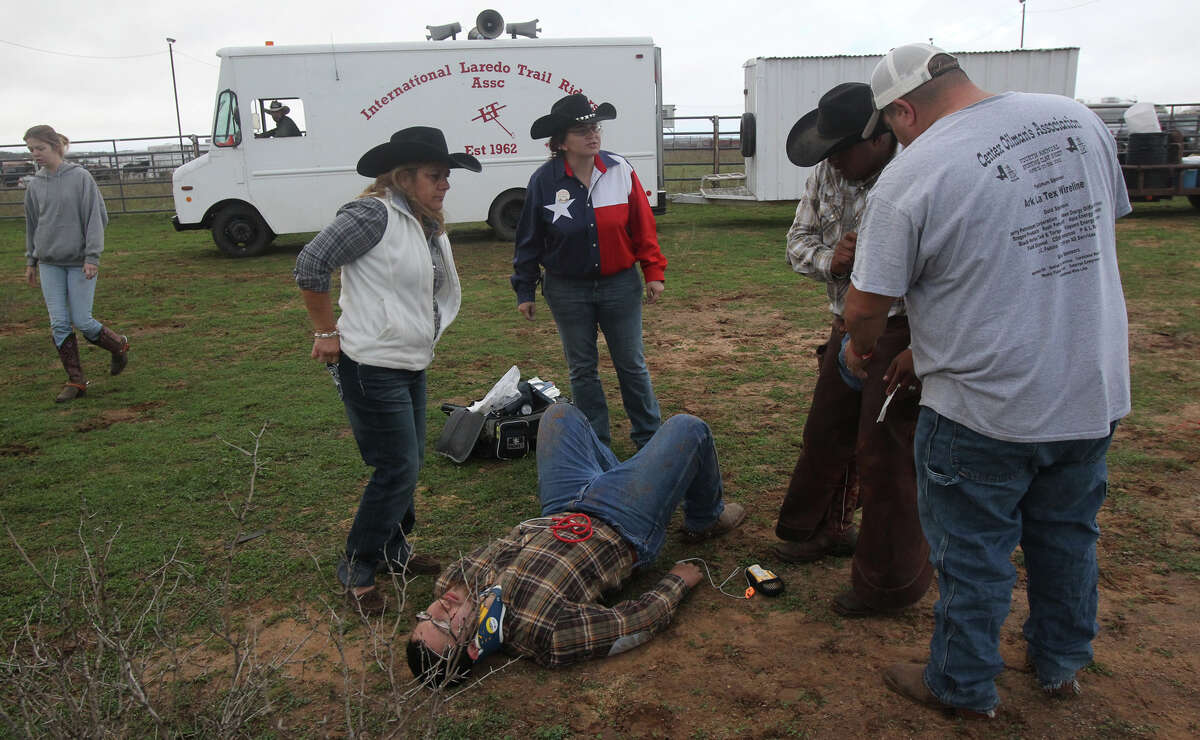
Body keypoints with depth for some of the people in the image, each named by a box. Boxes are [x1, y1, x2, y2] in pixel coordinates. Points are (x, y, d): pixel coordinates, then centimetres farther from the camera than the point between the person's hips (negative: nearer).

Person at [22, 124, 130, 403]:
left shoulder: (80, 177, -6)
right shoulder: (34, 184, 6)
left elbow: (96, 217, -7)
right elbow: (32, 224, 16)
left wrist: (92, 256, -12)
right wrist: (31, 260, 16)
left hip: (79, 262, -4)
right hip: (49, 262, 4)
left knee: (82, 321, -5)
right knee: (59, 324, 1)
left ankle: (119, 346, 24)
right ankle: (75, 380, 10)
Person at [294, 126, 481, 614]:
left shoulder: (429, 226, 11)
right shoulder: (375, 215, -17)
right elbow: (310, 266, -18)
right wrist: (327, 333, -12)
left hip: (412, 365, 9)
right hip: (372, 368, -9)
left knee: (409, 462, 17)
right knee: (398, 468, -5)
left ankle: (393, 551, 36)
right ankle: (357, 569, 14)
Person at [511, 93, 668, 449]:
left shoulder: (620, 170, -6)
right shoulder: (544, 180, -8)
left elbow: (642, 225, 1)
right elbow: (529, 240, 0)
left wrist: (653, 272, 0)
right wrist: (524, 290, 2)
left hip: (621, 286, 0)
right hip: (568, 290, 0)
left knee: (631, 365, 9)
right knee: (582, 370, 10)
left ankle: (649, 438, 25)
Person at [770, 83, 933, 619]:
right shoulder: (826, 173, 3)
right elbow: (799, 238, 12)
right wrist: (828, 258, -11)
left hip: (904, 334, -8)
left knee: (885, 454, 0)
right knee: (826, 434, 19)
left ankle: (891, 583, 19)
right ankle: (824, 528, 46)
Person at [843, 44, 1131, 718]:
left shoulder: (910, 177, -17)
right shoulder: (1078, 119, 2)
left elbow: (868, 306, -15)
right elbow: (1108, 220, 15)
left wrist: (861, 351, 7)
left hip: (984, 409, -6)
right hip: (1097, 393, 7)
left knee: (973, 553, 12)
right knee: (1068, 535, 24)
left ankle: (965, 686, 31)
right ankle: (1063, 663, 44)